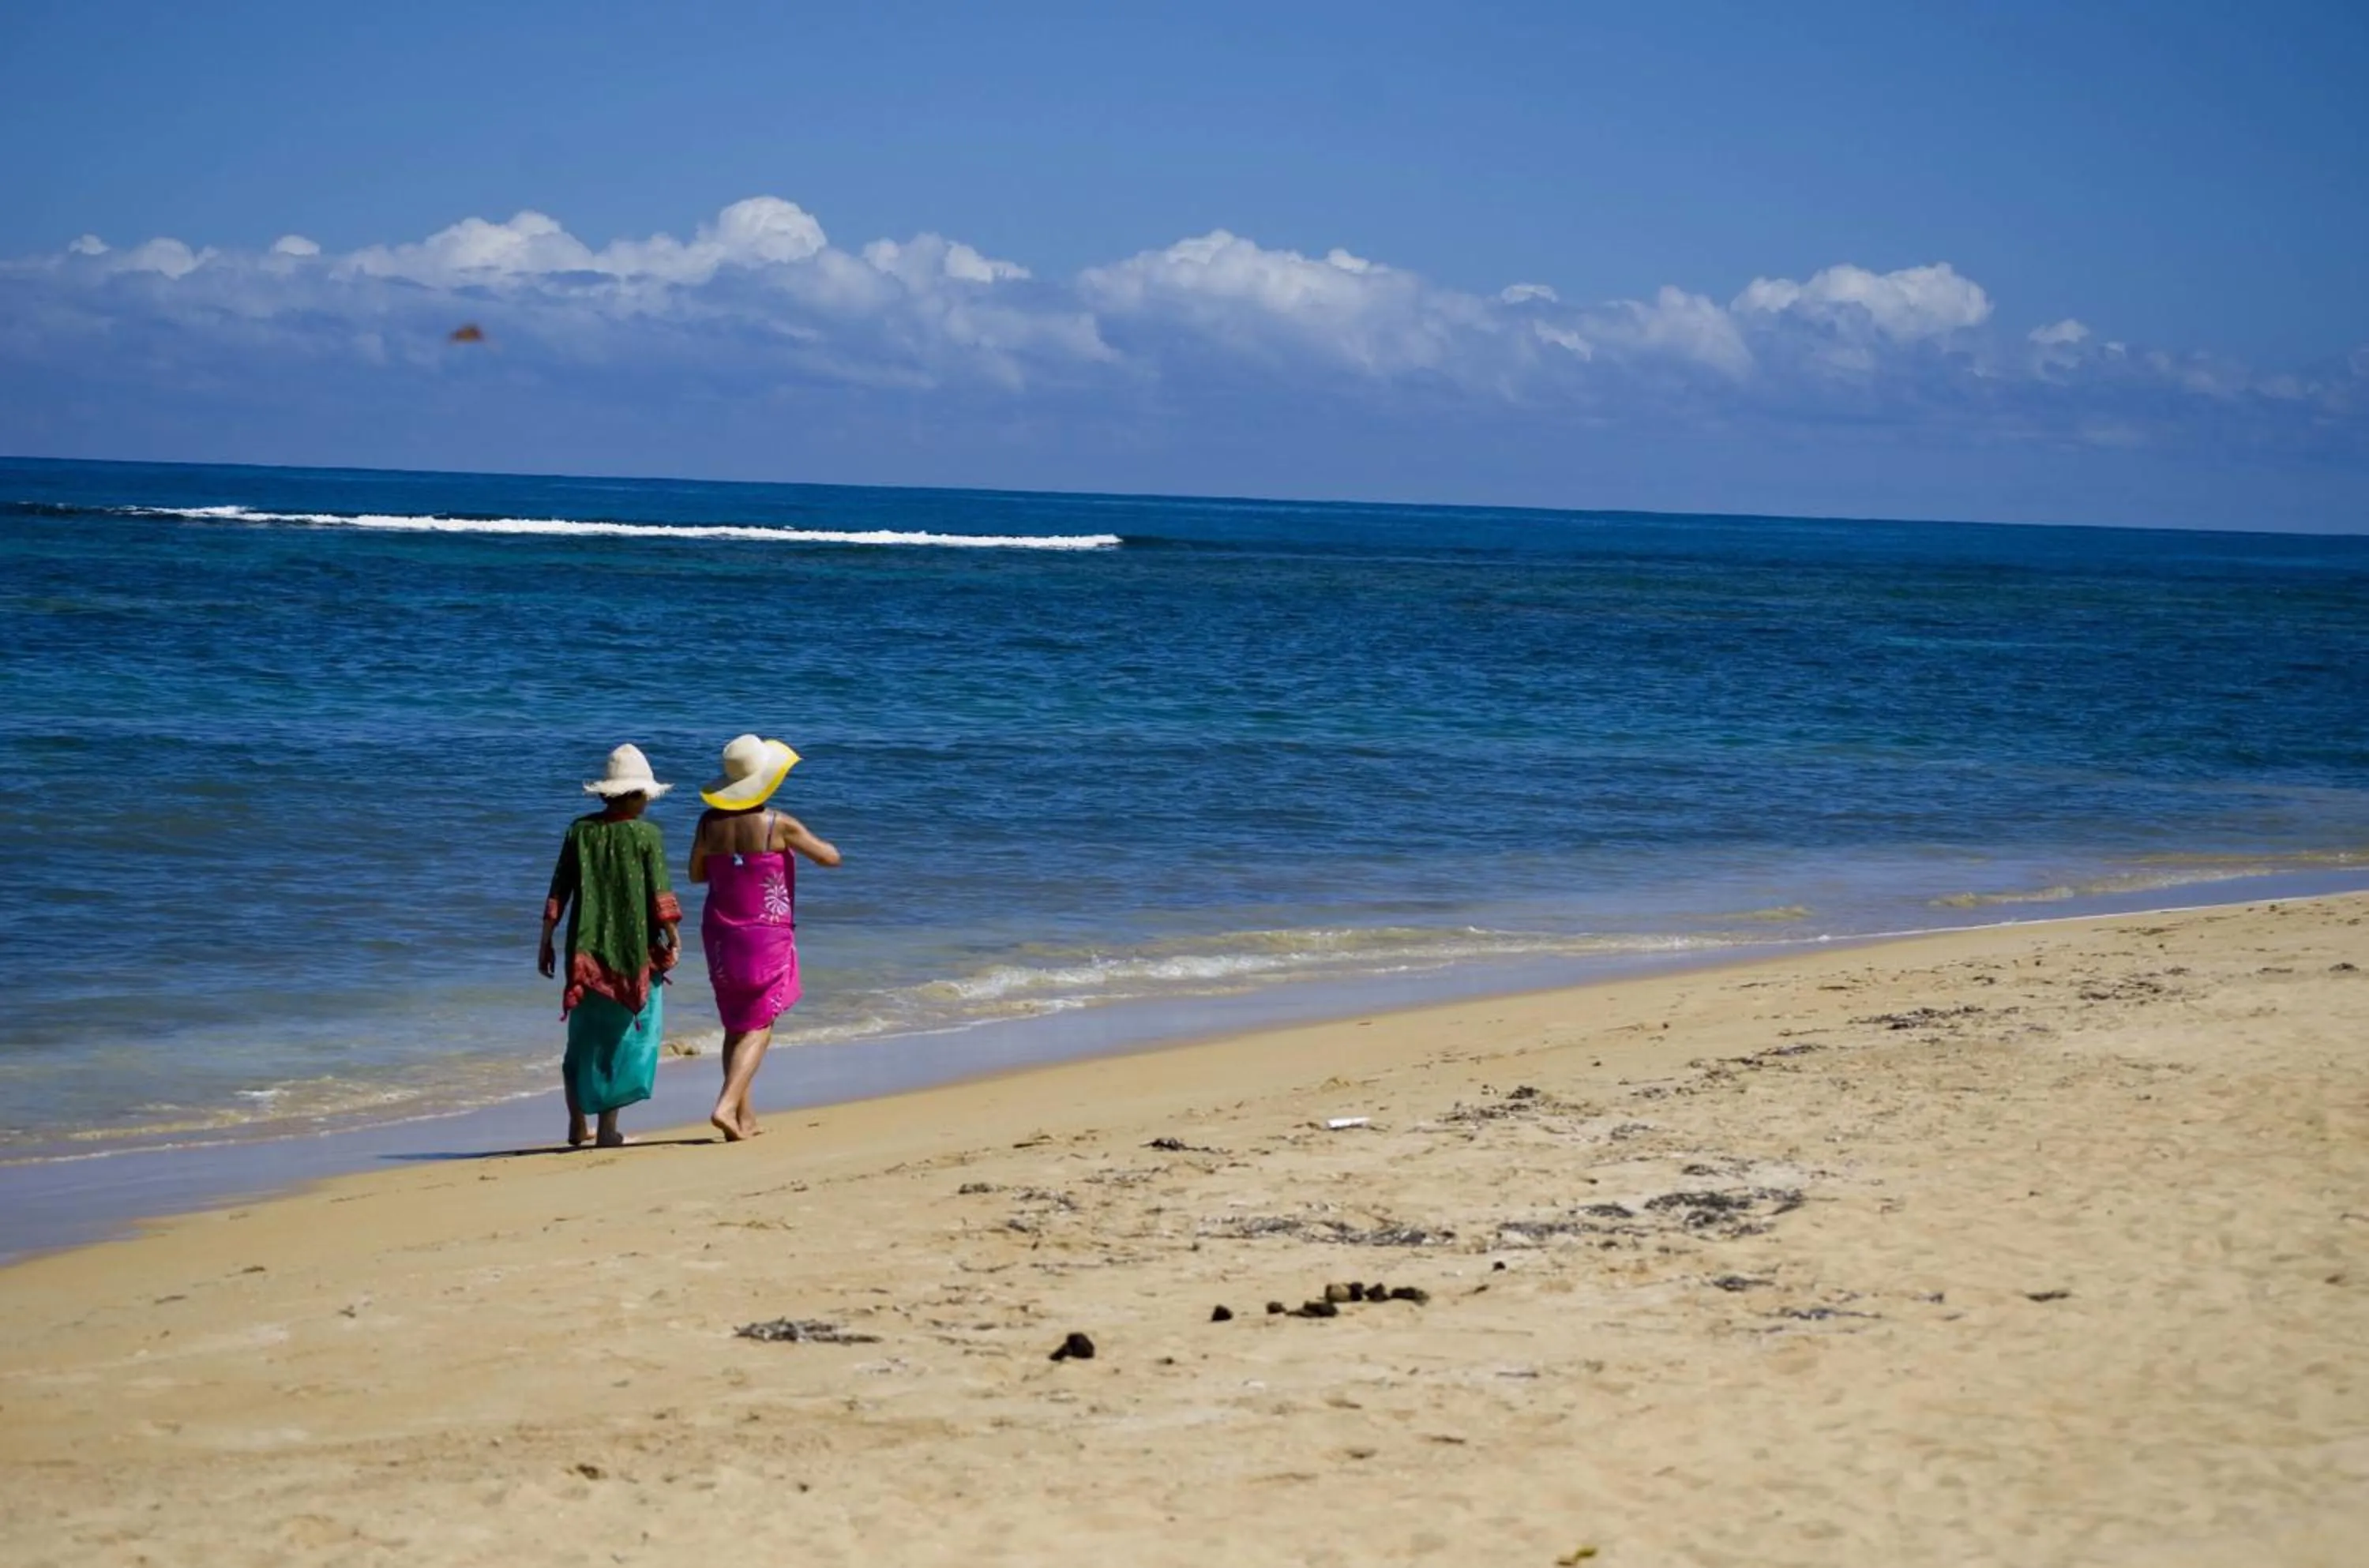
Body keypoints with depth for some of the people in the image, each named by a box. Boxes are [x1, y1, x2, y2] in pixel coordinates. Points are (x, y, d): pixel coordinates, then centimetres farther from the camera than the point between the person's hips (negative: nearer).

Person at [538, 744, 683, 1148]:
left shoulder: (580, 830, 2)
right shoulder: (646, 835, -7)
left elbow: (558, 892, 3)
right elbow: (660, 896, -10)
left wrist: (546, 944, 8)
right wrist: (673, 938, 2)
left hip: (586, 949, 3)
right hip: (633, 949, -3)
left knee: (584, 1034, 16)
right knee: (624, 1035, 5)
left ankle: (577, 1125, 19)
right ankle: (607, 1128, 4)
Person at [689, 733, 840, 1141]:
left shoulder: (710, 823, -3)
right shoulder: (778, 825, -14)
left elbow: (696, 874, 8)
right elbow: (831, 858, -5)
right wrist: (812, 845, 16)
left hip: (721, 936, 5)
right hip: (766, 937, -4)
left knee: (735, 1026, 15)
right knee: (758, 1028, 0)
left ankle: (744, 1115, 15)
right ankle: (727, 1105, -16)